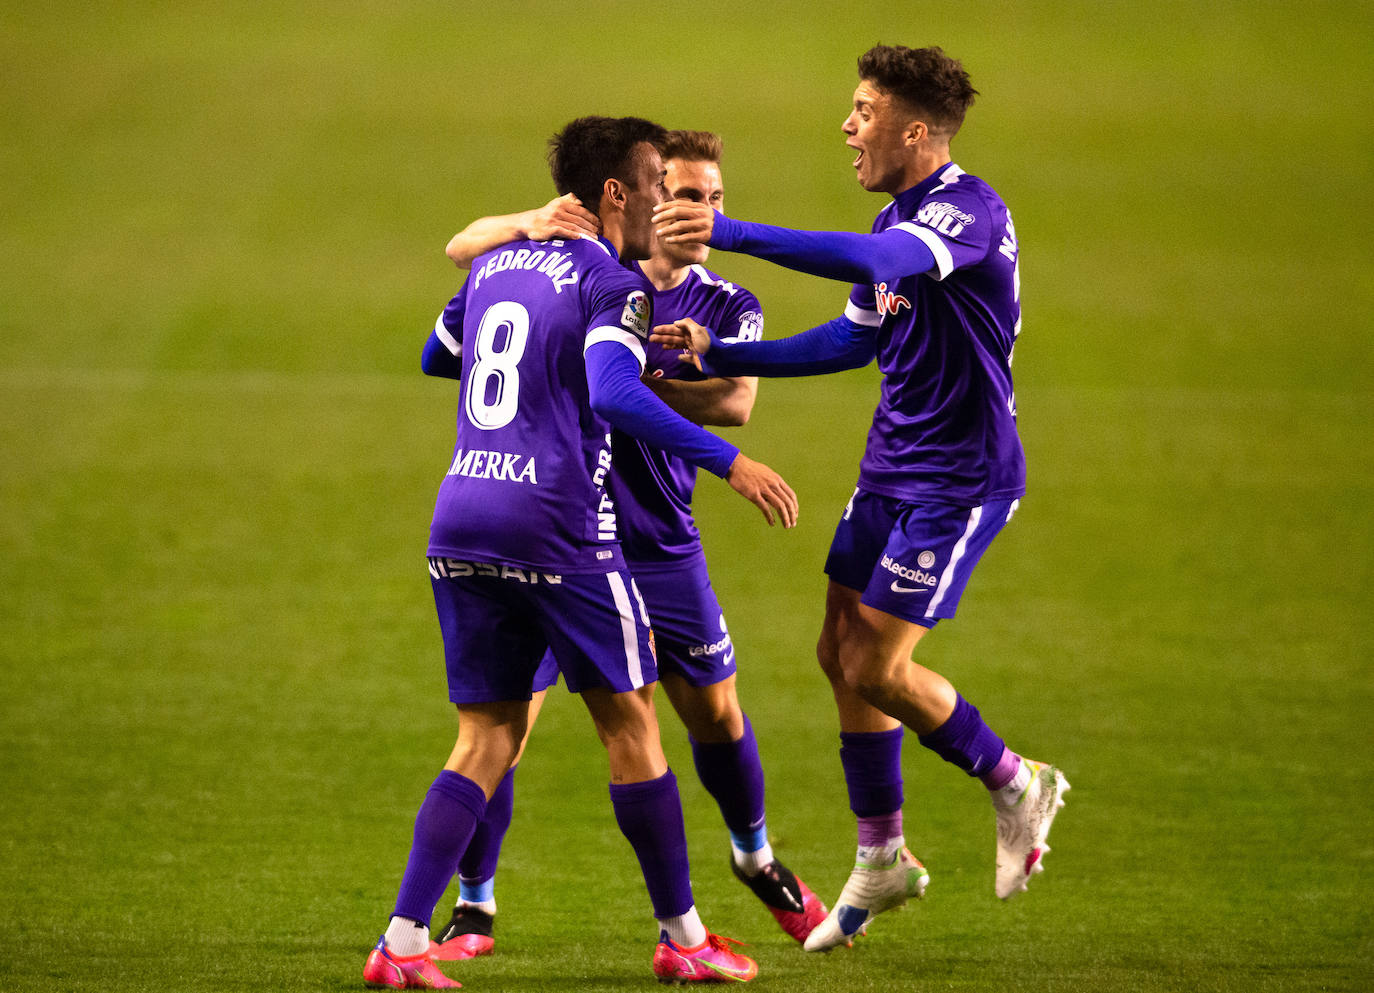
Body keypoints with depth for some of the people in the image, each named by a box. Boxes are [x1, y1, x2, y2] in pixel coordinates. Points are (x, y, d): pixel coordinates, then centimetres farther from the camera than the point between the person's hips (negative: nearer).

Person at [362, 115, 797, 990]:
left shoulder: (497, 265, 16)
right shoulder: (612, 285, -6)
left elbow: (437, 355, 32)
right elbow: (616, 397, -23)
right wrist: (728, 463, -22)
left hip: (460, 519, 7)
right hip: (556, 527, -7)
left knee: (487, 739, 8)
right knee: (630, 722, 7)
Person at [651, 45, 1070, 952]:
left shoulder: (969, 209, -21)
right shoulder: (898, 220, 10)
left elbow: (874, 262, -39)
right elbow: (856, 338, 21)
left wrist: (732, 233, -45)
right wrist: (719, 353, 15)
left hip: (961, 477, -9)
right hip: (893, 465, 9)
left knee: (876, 668, -10)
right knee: (840, 653, 9)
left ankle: (1016, 785, 14)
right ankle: (882, 860, 22)